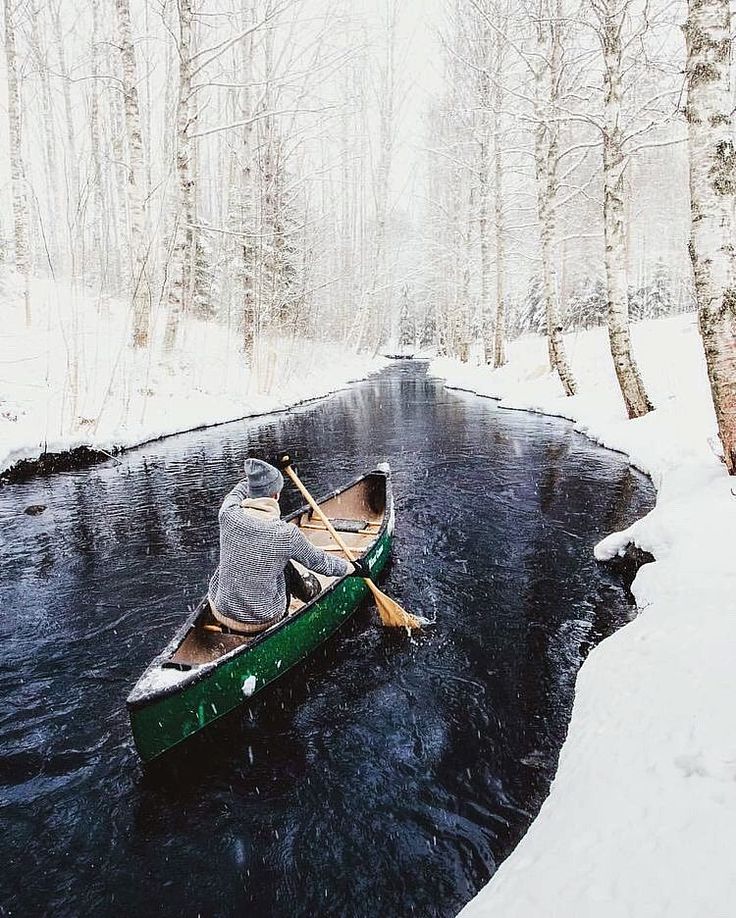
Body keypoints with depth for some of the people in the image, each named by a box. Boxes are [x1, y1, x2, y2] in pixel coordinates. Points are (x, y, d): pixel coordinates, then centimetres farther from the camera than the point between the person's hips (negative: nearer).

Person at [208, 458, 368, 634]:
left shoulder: (228, 515, -17)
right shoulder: (287, 534, -23)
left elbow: (242, 488, 8)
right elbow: (319, 561, -6)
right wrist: (353, 568, 12)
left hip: (221, 611, 3)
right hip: (265, 620, -3)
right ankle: (306, 590, 43)